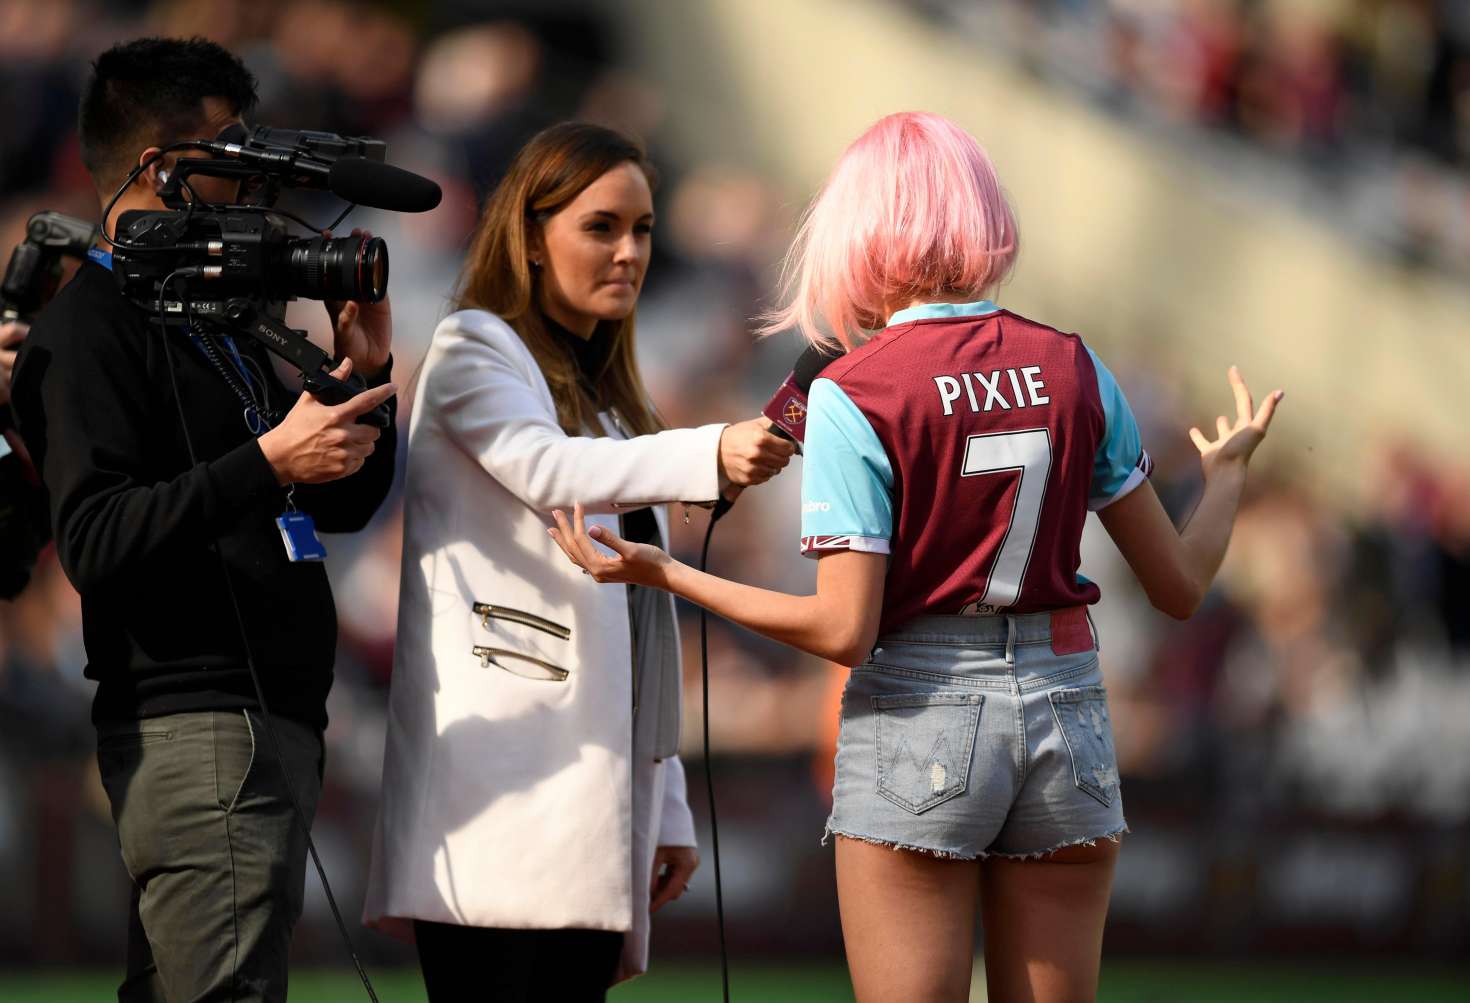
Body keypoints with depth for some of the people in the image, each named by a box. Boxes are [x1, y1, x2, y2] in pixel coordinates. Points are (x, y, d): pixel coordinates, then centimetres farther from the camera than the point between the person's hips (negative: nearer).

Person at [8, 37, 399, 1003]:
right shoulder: (90, 327, -7)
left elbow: (343, 506, 25)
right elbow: (95, 540, -19)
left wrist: (367, 375, 9)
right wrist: (265, 465, -25)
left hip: (273, 723, 9)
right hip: (198, 730, -9)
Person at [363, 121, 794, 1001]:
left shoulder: (609, 396, 27)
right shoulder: (473, 351, 3)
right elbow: (548, 472, -20)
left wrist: (668, 810, 19)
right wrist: (713, 456, -35)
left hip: (596, 794, 8)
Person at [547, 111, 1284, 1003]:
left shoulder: (853, 394, -9)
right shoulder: (1072, 369, 3)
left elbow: (843, 629, -14)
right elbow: (1180, 585, 6)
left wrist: (663, 574, -6)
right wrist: (1228, 472, 26)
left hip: (917, 715, -4)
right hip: (1063, 707, 4)